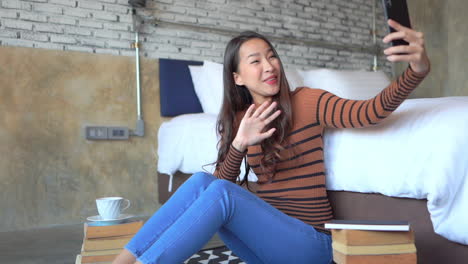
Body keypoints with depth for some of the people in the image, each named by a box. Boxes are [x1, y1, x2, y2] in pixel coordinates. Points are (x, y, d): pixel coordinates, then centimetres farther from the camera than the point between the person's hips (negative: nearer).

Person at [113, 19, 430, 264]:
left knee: (219, 192, -28)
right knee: (202, 181, -21)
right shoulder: (238, 119, 7)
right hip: (265, 237, 4)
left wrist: (418, 70, -40)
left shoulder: (307, 102, -5)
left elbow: (369, 111, -22)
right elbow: (223, 181, 0)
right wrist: (239, 144, -18)